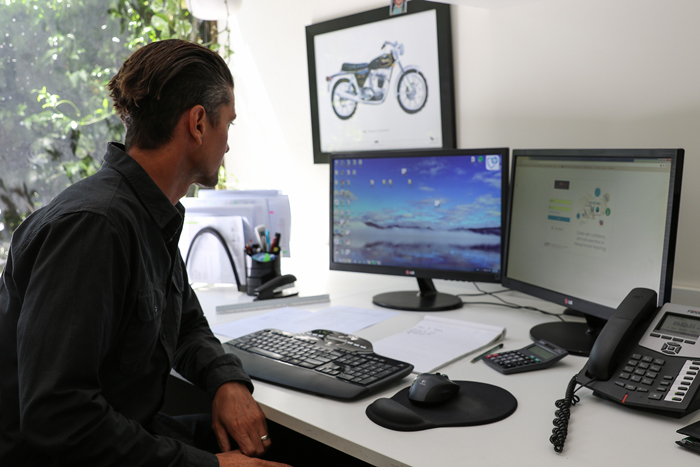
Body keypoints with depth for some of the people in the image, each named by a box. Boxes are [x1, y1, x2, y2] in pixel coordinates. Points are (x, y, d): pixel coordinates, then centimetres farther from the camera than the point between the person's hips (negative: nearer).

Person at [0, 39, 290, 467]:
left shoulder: (155, 217, 5)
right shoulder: (92, 224, -25)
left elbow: (187, 324, 15)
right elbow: (56, 418, -29)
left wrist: (228, 381, -4)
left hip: (133, 429, 8)